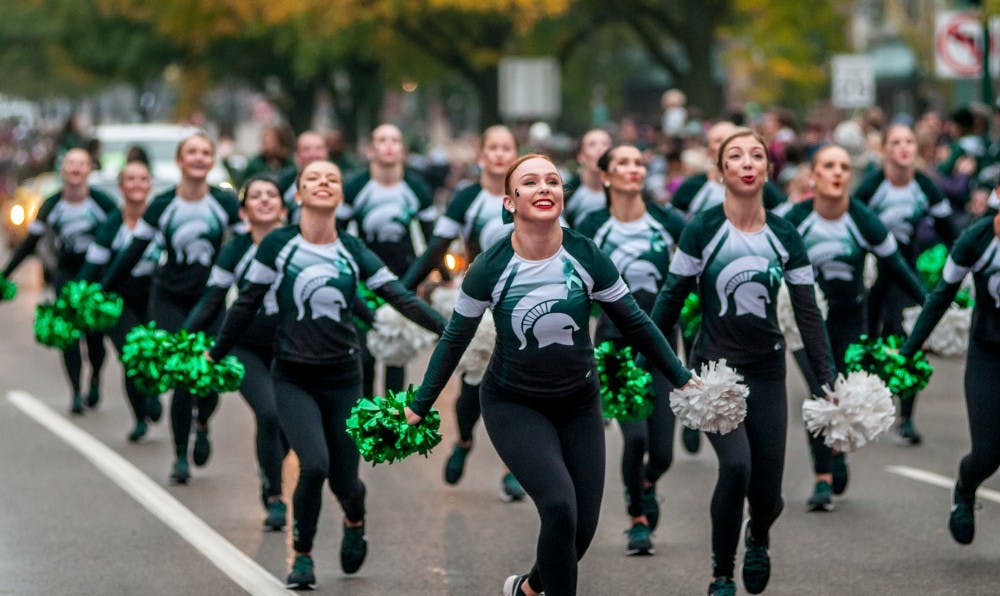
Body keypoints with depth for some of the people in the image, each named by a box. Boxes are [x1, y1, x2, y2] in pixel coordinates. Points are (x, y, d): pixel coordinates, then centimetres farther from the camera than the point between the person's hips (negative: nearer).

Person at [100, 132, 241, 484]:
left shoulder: (226, 205, -2)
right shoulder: (162, 207, -3)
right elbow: (132, 254, 1)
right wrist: (101, 292, -1)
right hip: (170, 300, -1)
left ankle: (202, 425, 28)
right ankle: (180, 457, 7)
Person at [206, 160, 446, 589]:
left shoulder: (352, 251, 1)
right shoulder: (279, 244, -5)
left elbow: (400, 297, -1)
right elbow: (247, 304, 4)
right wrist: (215, 354, 8)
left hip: (342, 377, 2)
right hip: (293, 378, -2)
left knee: (344, 480, 3)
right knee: (314, 465, -22)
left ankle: (354, 521, 41)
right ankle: (302, 557, 1)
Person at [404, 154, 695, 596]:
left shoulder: (587, 259, -12)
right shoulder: (489, 269, -15)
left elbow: (634, 324, 1)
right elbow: (455, 339, -3)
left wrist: (682, 379, 4)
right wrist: (419, 407, 1)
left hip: (579, 405, 3)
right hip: (514, 406, -3)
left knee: (582, 526, 2)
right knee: (560, 507, -24)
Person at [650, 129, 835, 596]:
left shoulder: (784, 237, 0)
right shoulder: (702, 230, -9)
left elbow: (808, 314, 3)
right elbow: (671, 299, -3)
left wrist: (828, 382, 1)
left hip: (766, 372, 3)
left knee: (766, 494, 0)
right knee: (736, 465, -26)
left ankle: (758, 538, 39)